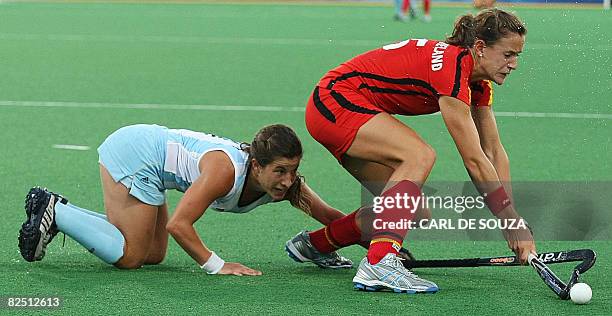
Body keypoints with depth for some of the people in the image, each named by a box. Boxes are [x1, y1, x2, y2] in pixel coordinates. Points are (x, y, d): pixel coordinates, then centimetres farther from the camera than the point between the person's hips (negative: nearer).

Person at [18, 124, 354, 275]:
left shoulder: (284, 181, -12)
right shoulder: (225, 170, -34)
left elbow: (330, 217, -4)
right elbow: (178, 224, -31)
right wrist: (216, 265, -24)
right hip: (133, 153, -8)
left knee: (153, 255, 15)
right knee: (130, 257, -8)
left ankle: (55, 207, 20)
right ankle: (55, 212, 4)